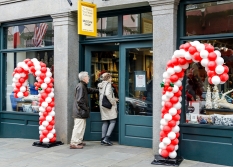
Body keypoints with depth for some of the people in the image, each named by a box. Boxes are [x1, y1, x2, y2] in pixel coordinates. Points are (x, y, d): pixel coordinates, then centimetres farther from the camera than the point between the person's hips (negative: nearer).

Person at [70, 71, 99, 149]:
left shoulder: (83, 86, 16)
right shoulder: (80, 86, -16)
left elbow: (90, 90, 34)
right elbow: (80, 100, -21)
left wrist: (98, 91, 38)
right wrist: (85, 108, -16)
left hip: (81, 112, 11)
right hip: (80, 111, -11)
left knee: (82, 127, 16)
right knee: (78, 127, -7)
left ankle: (79, 141, 24)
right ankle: (74, 143, -3)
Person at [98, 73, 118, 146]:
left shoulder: (100, 85, 13)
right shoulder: (108, 84, -11)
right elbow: (107, 94, -26)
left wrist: (113, 99, 19)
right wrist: (112, 102, -15)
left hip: (102, 105, 8)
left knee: (105, 122, 11)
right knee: (112, 121, -3)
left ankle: (103, 139, 12)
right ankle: (106, 138, -11)